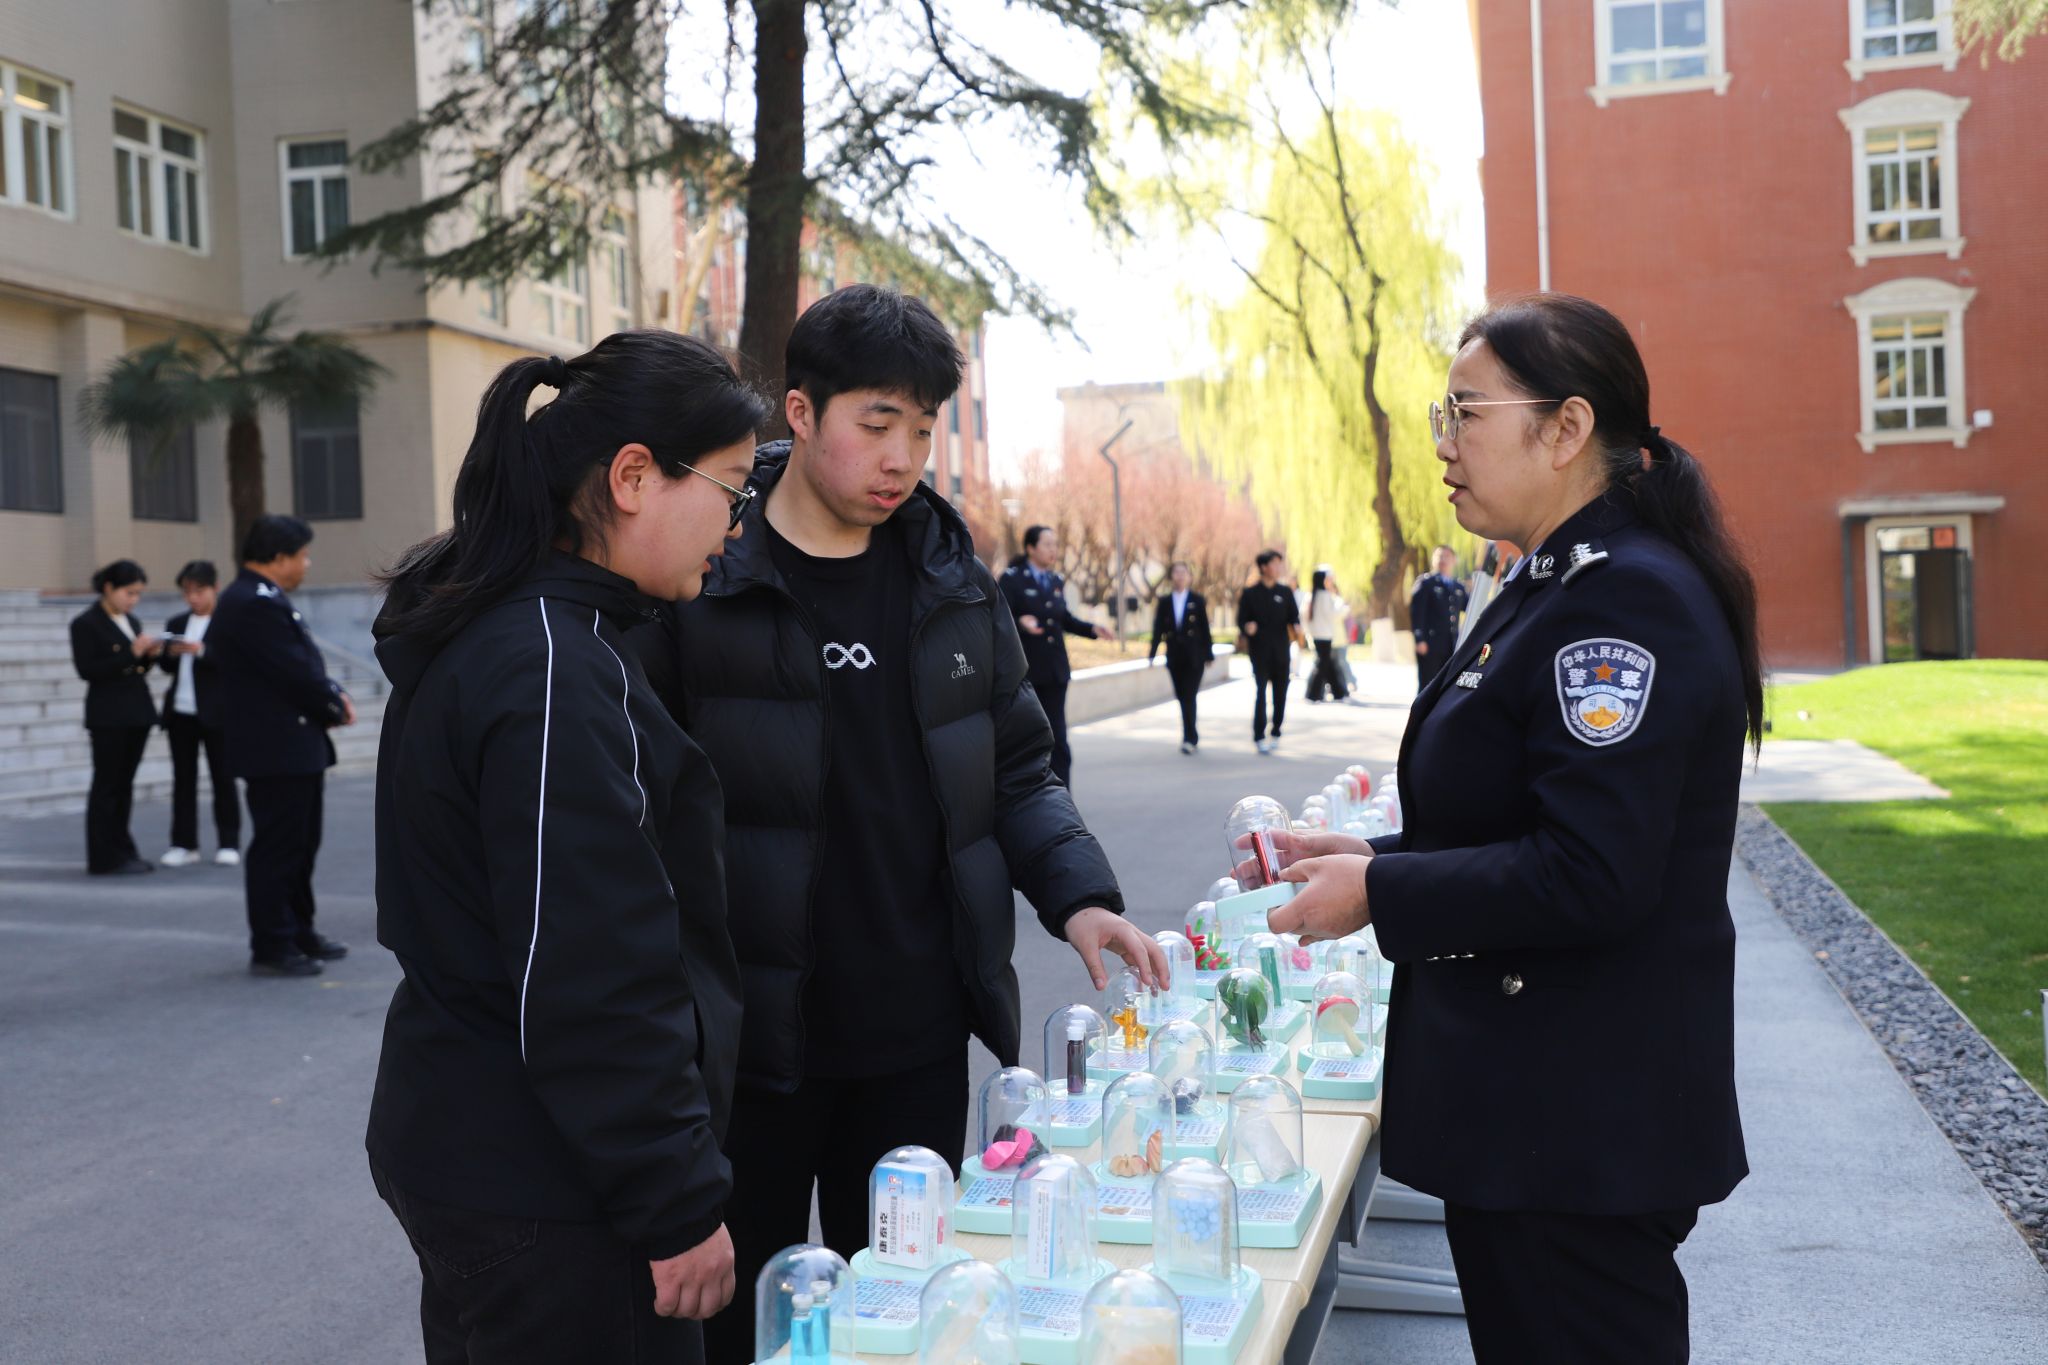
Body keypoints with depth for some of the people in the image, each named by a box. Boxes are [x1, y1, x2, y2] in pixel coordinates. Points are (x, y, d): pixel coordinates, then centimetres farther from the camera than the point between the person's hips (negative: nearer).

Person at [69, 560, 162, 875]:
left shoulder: (131, 621, 14)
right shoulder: (85, 624, -6)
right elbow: (86, 670, -15)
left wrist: (150, 655, -2)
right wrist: (131, 653, -20)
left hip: (137, 713, 6)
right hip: (108, 716, -6)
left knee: (124, 784, 9)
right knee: (106, 785, -2)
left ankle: (122, 852, 14)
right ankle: (104, 858, 3)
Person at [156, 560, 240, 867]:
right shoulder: (176, 623, 14)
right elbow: (167, 666, 13)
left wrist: (201, 651, -26)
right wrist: (169, 653, -8)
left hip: (216, 712, -5)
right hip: (180, 712, 5)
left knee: (223, 779, 1)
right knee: (183, 779, 7)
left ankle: (229, 844, 6)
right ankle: (184, 844, 11)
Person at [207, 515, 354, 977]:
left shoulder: (261, 600, 14)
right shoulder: (256, 605, -20)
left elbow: (303, 664, 16)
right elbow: (296, 675, -22)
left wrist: (333, 695, 0)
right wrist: (335, 707, -7)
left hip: (293, 748, 11)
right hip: (277, 751, -11)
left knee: (300, 844, 18)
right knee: (277, 848, -3)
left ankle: (298, 933, 29)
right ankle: (272, 948, 5)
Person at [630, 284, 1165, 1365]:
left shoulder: (950, 577, 6)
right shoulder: (697, 577, -9)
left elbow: (1016, 770, 11)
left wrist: (1077, 896, -5)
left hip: (920, 1036, 4)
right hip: (748, 1039, -4)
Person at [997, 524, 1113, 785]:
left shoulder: (1056, 581, 12)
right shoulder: (1011, 579, -7)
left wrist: (1092, 629, 7)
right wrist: (1021, 623, -32)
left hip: (1054, 671, 6)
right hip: (1022, 670, -5)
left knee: (1057, 739, 3)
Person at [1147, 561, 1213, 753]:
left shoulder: (1197, 600, 0)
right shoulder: (1165, 601, 6)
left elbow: (1205, 628, 1)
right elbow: (1158, 628, 4)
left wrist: (1208, 655, -1)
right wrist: (1152, 653, -3)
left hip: (1194, 656, -3)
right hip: (1175, 657, 3)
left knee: (1189, 697, -9)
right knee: (1182, 698, 7)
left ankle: (1189, 738, -7)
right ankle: (1193, 736, 19)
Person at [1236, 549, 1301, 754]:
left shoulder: (1285, 592, 10)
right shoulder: (1250, 594, 1)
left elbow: (1294, 616, 7)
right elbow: (1241, 622, 0)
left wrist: (1297, 628, -15)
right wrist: (1247, 628, -22)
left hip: (1281, 652, 3)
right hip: (1260, 652, -3)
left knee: (1280, 694, 7)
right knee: (1260, 692, -11)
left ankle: (1276, 733, 21)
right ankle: (1259, 737, -8)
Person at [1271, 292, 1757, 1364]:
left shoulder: (1627, 600, -21)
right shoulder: (1553, 587, 12)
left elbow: (1590, 876, -27)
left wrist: (1379, 893, -18)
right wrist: (1370, 857, 7)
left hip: (1586, 1128, -10)